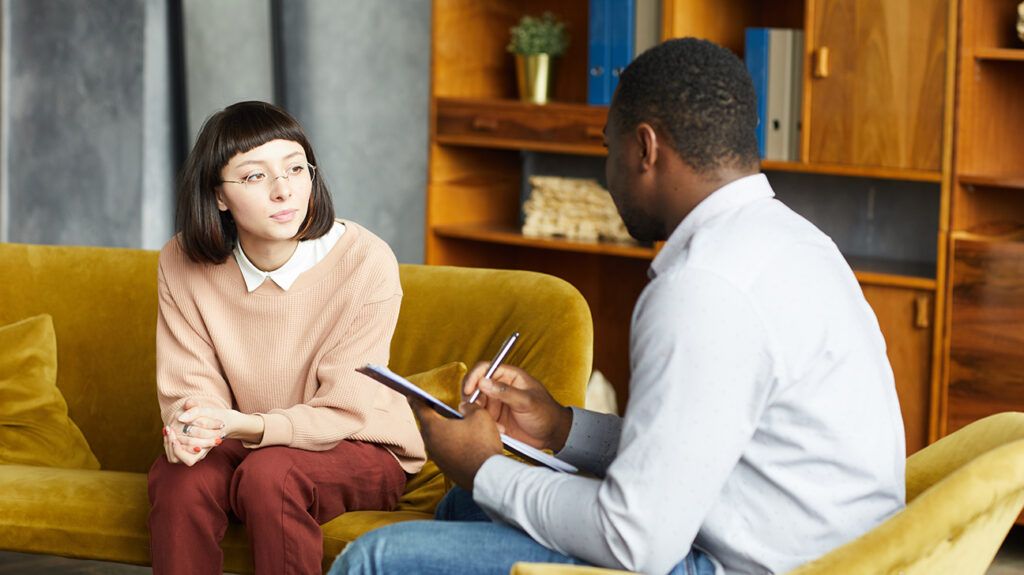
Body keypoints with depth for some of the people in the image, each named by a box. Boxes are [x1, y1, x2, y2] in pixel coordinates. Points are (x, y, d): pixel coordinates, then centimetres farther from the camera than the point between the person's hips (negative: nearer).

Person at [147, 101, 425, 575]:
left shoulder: (366, 261, -20)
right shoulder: (182, 264, -10)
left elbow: (341, 412, -19)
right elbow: (191, 389, -7)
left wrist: (245, 425, -37)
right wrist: (190, 429, -32)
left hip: (360, 449, -2)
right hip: (247, 444, 3)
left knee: (270, 474, -32)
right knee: (180, 474, -28)